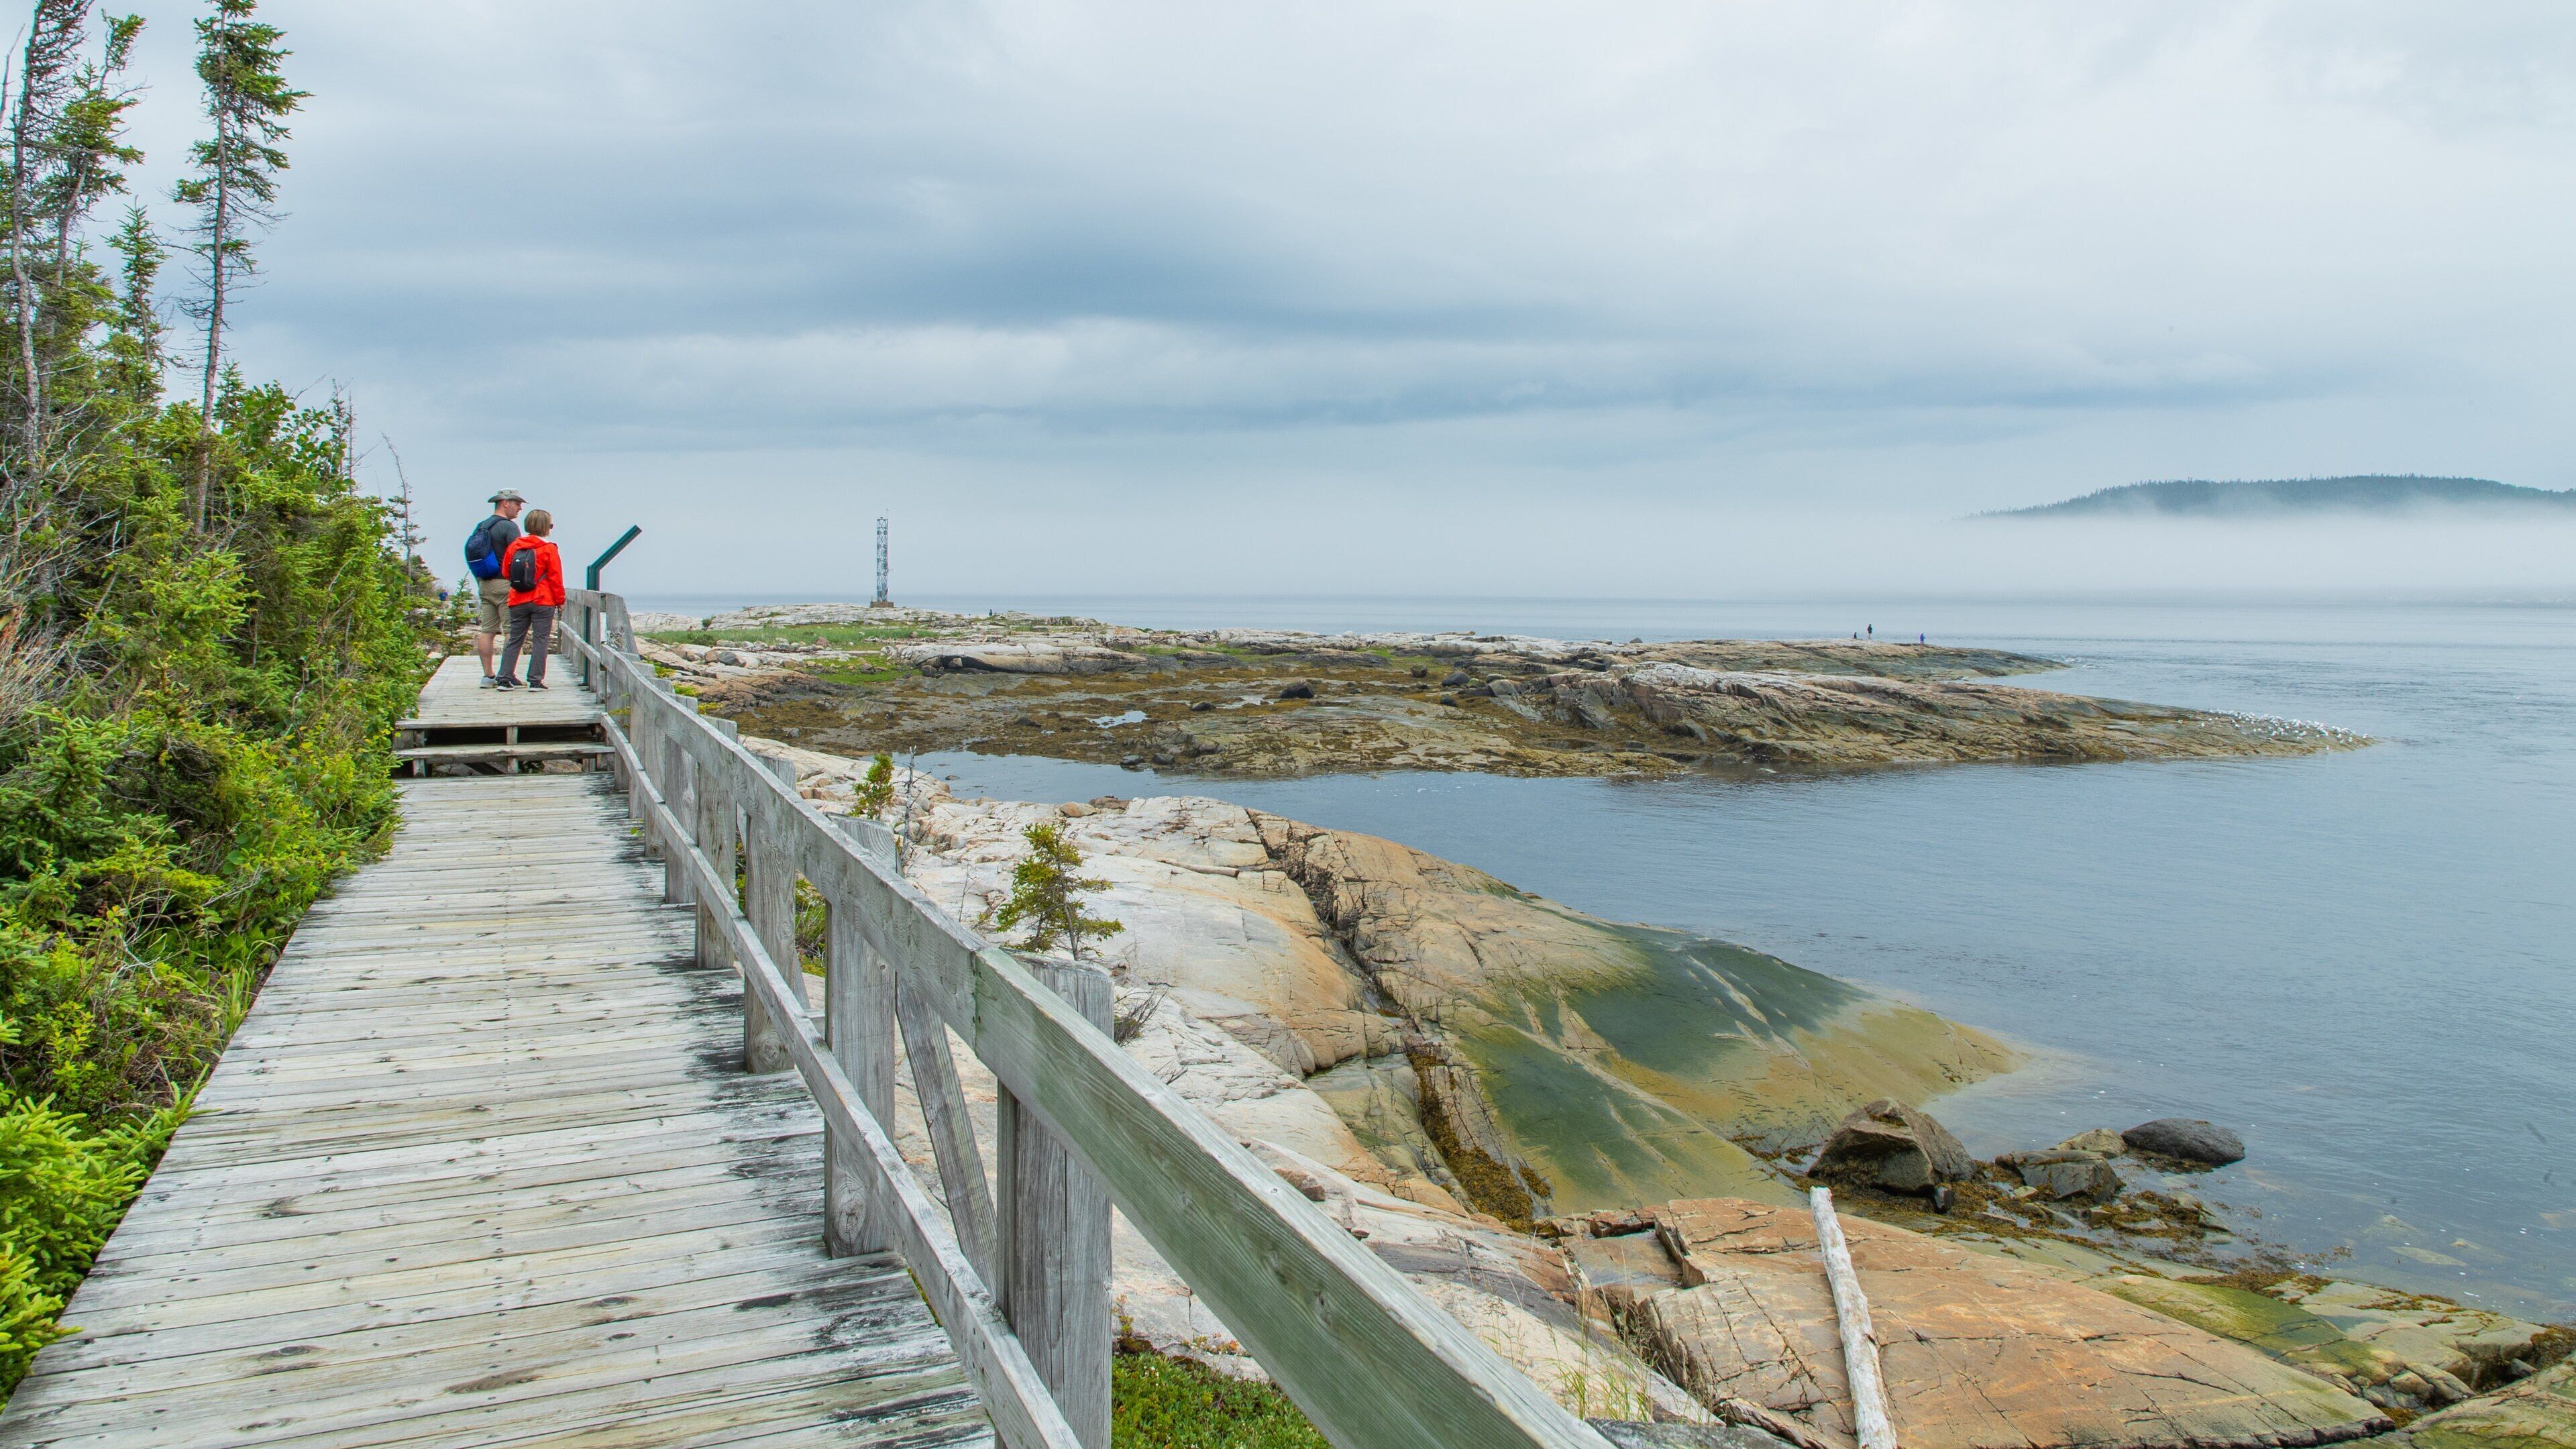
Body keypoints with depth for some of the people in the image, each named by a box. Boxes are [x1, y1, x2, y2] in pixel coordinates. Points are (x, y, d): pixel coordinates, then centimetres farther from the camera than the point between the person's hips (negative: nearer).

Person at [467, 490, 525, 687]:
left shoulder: (481, 527, 17)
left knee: (486, 631, 6)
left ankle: (488, 676, 7)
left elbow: (476, 562, 20)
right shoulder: (509, 527, -9)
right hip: (505, 584, -8)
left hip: (485, 585, 8)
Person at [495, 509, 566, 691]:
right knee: (540, 640, 0)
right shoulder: (548, 548, -8)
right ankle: (535, 681, -4)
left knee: (514, 640, 11)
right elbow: (555, 578, -6)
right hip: (543, 601, -4)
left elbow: (505, 572, 13)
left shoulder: (514, 546, 5)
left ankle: (504, 679, 7)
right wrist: (560, 601, 3)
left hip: (517, 601, 4)